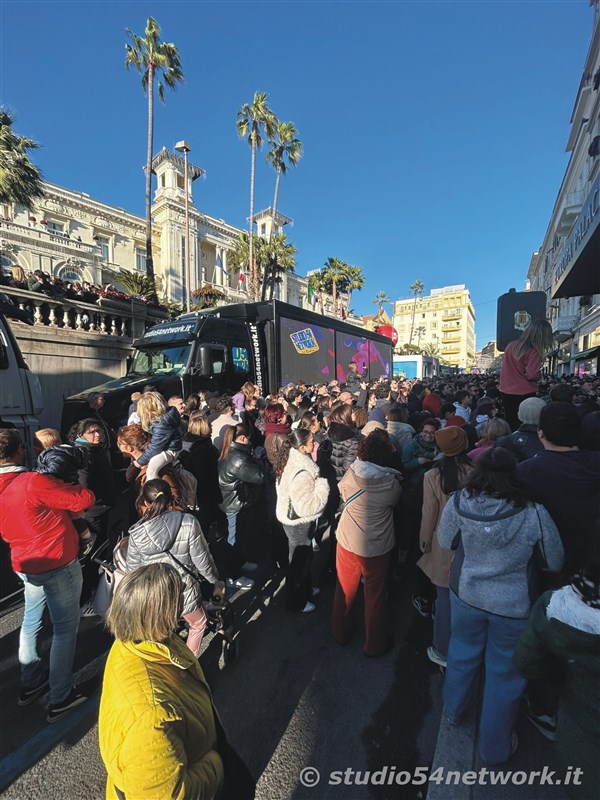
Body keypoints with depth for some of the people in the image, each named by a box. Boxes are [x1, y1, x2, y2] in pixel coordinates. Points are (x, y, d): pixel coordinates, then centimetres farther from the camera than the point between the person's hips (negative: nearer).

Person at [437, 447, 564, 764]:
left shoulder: (459, 502, -21)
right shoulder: (534, 514, -25)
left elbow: (445, 541, -5)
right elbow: (555, 562, -8)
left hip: (466, 594, 2)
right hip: (513, 604, -2)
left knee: (462, 652, 28)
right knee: (505, 672, 21)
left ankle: (454, 711, 53)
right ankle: (495, 747, 44)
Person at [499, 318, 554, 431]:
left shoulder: (511, 346, 3)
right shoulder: (534, 352, -17)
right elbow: (532, 375, -21)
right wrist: (539, 374, -1)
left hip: (506, 392, 6)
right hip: (524, 394, -6)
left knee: (509, 424, 17)